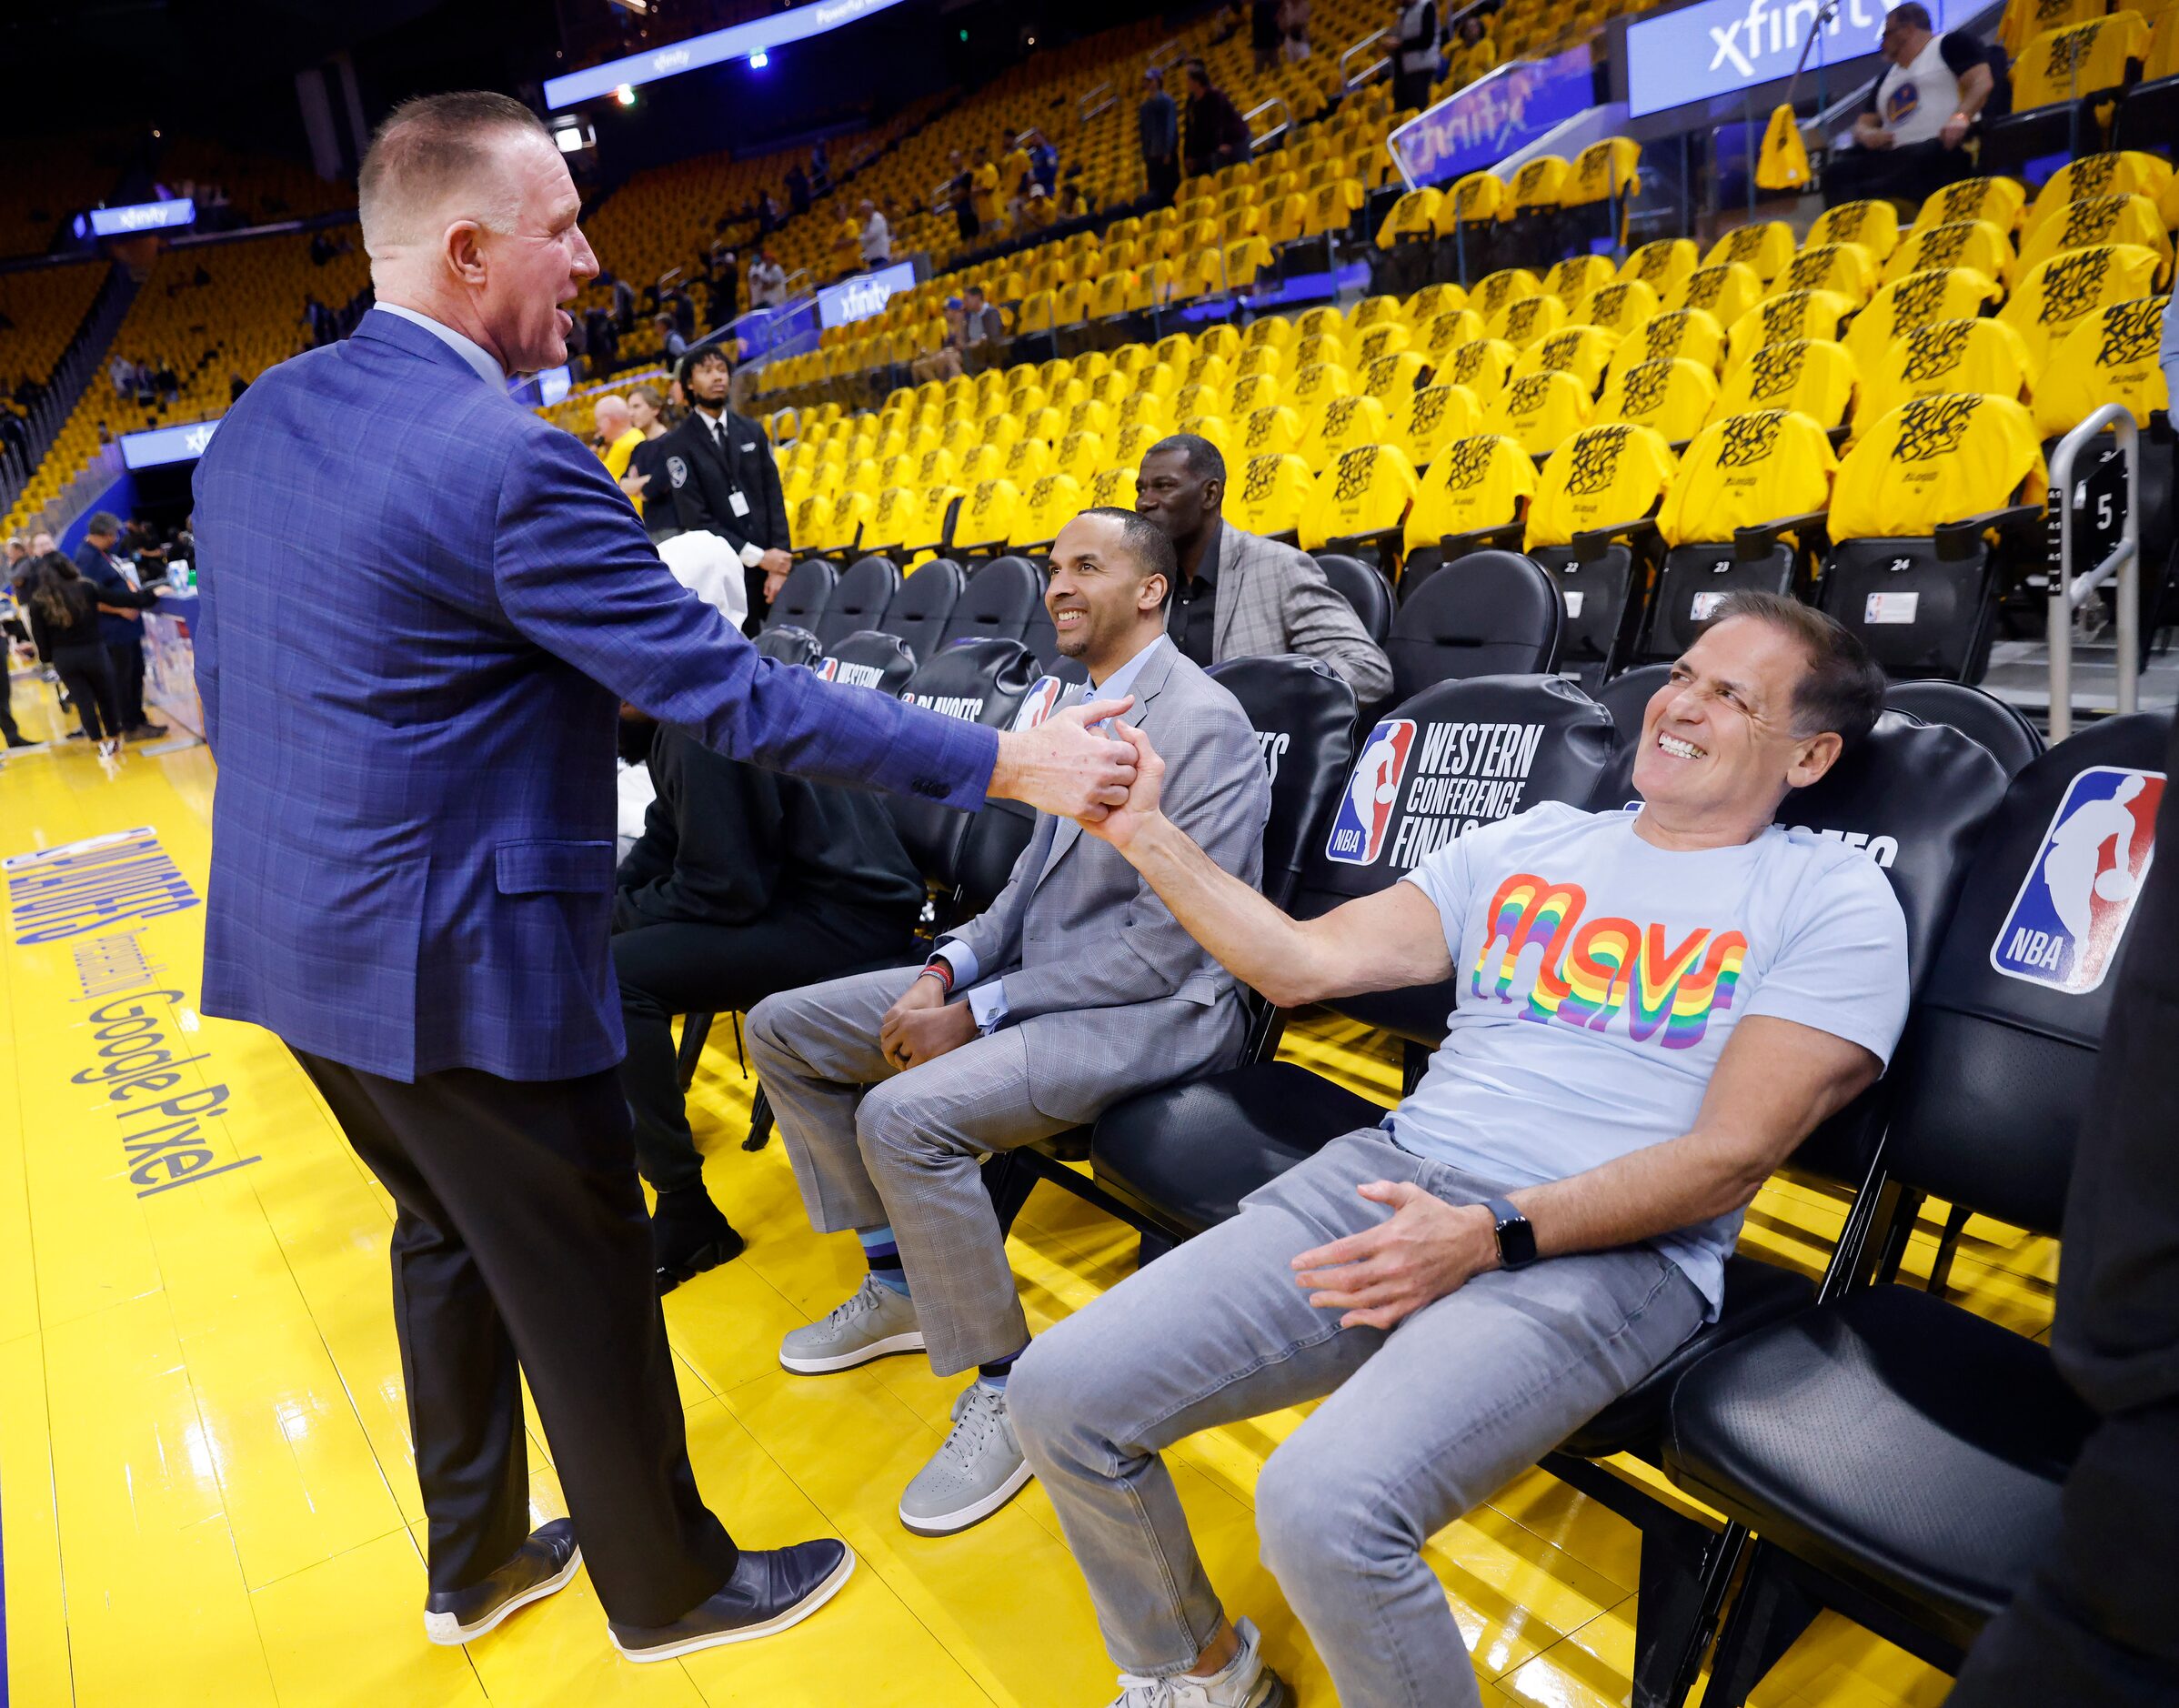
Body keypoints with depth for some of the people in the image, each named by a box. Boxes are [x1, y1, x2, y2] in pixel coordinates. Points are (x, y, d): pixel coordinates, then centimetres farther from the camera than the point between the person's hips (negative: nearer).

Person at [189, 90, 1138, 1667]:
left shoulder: (257, 418, 5)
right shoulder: (510, 467, -22)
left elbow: (224, 678, 12)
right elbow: (730, 692, -24)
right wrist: (1006, 763, -19)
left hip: (291, 937, 9)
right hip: (461, 961, -9)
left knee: (450, 1234, 25)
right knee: (584, 1284, 10)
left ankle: (477, 1563, 44)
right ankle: (670, 1589, 34)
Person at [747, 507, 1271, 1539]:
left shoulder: (1202, 724, -16)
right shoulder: (1085, 709, 13)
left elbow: (1166, 943, -21)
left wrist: (979, 1013, -19)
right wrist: (947, 968, -2)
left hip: (1155, 1008, -9)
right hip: (1040, 974, 10)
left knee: (905, 1113, -32)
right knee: (781, 1029, 5)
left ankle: (1006, 1386, -9)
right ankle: (898, 1280, 18)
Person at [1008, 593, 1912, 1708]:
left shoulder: (1834, 899, 4)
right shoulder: (1530, 843, 16)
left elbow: (1732, 1154, -6)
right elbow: (1304, 962, 10)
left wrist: (1494, 1234, -17)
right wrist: (1143, 834, 1)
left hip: (1608, 1250, -4)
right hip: (1388, 1178, 5)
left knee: (1325, 1506, -32)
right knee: (1060, 1395, -8)